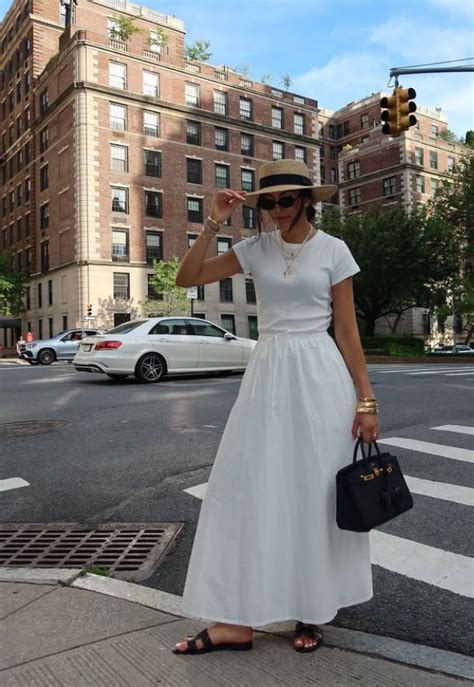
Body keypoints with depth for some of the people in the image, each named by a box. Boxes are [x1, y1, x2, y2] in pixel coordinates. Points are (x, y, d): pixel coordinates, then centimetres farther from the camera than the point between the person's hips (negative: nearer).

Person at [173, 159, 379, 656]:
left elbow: (347, 331, 0)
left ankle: (311, 612, 25)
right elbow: (186, 278, 3)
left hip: (320, 375, -2)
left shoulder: (333, 250, 0)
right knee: (250, 487, 1)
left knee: (315, 492, 5)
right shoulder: (255, 249, 6)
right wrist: (213, 224, -6)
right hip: (267, 374, 3)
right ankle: (238, 620, 12)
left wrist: (366, 397, -4)